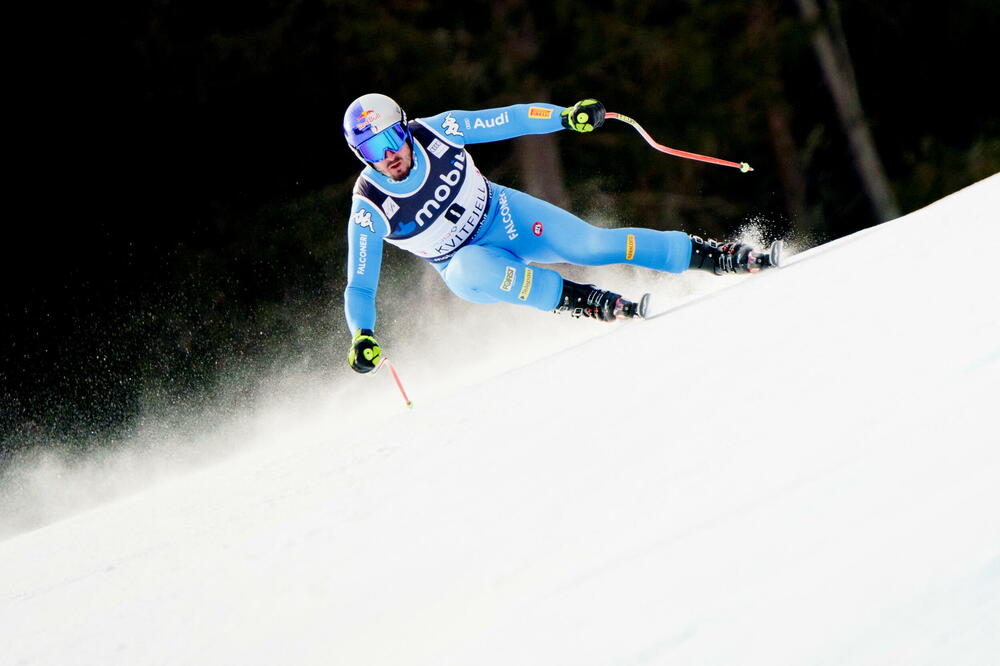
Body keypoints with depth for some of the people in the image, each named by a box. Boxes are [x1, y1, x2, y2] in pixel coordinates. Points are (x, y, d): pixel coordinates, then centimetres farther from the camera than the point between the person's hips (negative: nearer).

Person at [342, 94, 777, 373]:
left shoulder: (437, 130, -19)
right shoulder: (370, 210, -22)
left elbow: (507, 121, -10)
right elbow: (359, 288, -16)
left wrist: (566, 116, -21)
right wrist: (362, 337, -32)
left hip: (505, 216, 1)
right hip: (467, 262, -1)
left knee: (591, 245, -17)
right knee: (469, 272, -37)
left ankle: (715, 255, -5)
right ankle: (580, 300, -26)